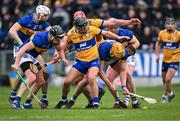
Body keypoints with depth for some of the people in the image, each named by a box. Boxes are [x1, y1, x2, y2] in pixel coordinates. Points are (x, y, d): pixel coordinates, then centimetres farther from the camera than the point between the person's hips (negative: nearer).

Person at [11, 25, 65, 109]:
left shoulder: (55, 39, -6)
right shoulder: (40, 38, -31)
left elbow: (59, 49, 17)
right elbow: (23, 49, -35)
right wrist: (16, 64, -39)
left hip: (33, 58, 9)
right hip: (24, 55, -9)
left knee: (40, 82, 7)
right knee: (32, 77, -28)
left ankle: (27, 103, 18)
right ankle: (16, 101, -31)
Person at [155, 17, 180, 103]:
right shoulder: (162, 33, -2)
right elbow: (158, 43, 14)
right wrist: (157, 55, 6)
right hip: (165, 60, 4)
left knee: (168, 79, -17)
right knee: (164, 80, 14)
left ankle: (165, 95, 5)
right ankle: (170, 93, 41)